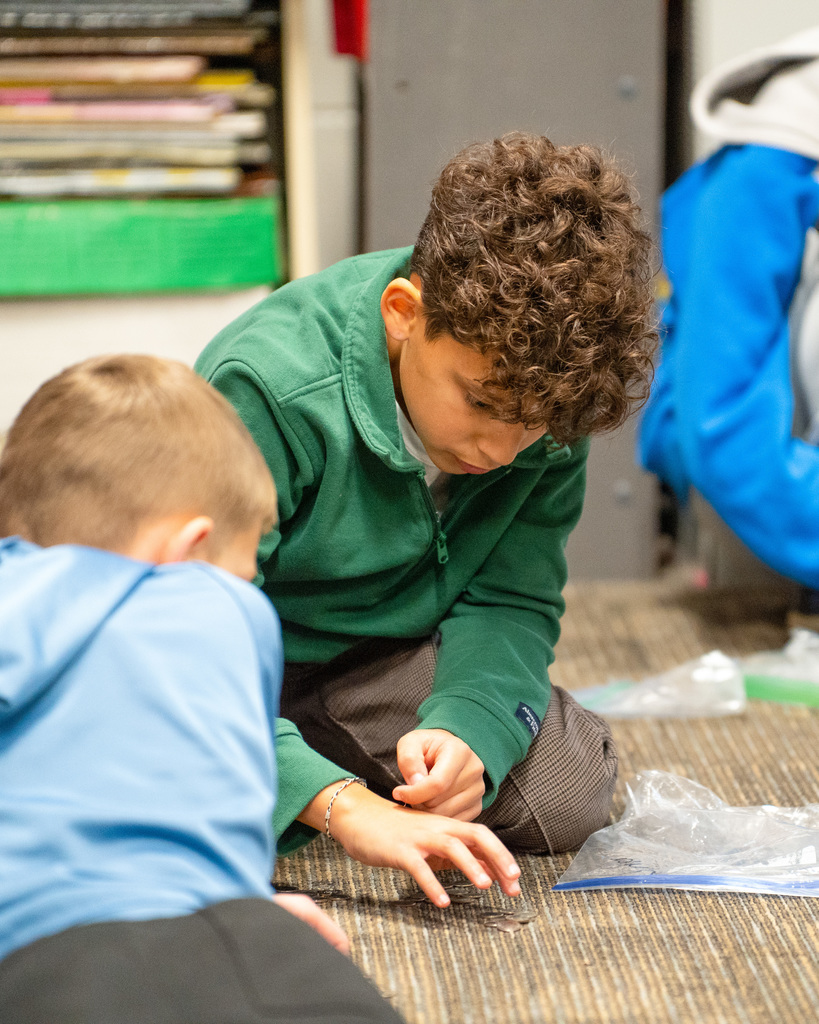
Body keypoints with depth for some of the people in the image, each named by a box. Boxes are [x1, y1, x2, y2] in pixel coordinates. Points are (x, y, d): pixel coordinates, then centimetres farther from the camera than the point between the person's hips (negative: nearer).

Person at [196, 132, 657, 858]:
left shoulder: (543, 397, -17)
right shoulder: (268, 395, -35)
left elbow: (513, 602, -11)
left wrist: (468, 730, -35)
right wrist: (337, 802, -47)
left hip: (382, 650, 4)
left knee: (568, 795, -14)